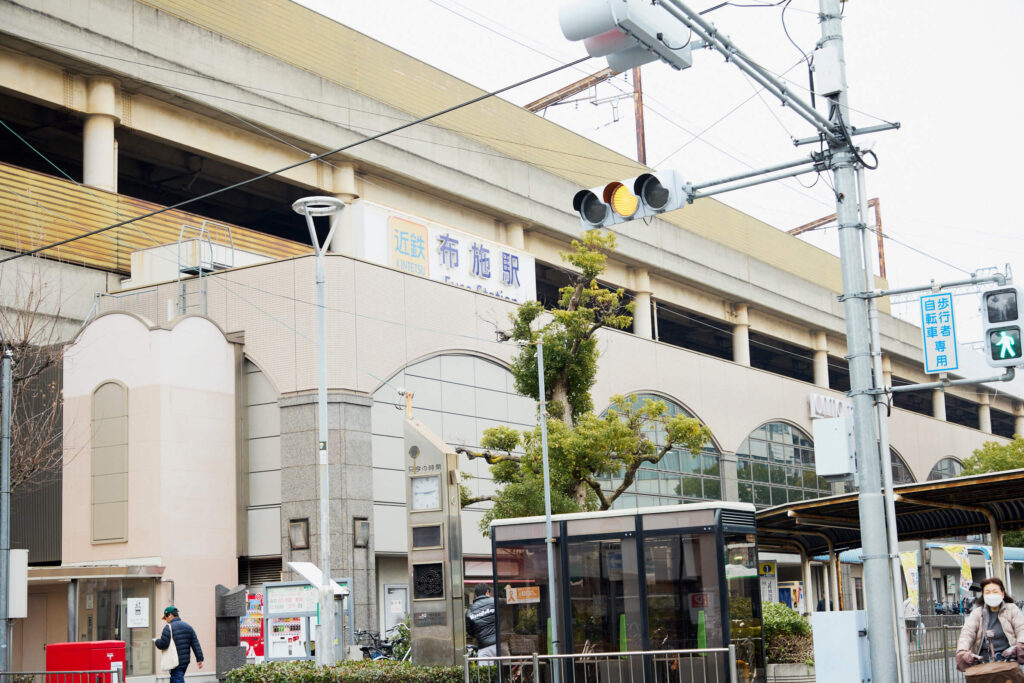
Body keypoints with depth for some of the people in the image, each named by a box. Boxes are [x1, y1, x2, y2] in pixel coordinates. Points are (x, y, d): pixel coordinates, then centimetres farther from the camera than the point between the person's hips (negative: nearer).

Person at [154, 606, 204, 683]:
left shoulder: (169, 628, -10)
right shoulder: (188, 627, 12)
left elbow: (163, 644, -16)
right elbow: (195, 644, 9)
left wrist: (156, 641, 6)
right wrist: (199, 659, 8)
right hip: (186, 661, 8)